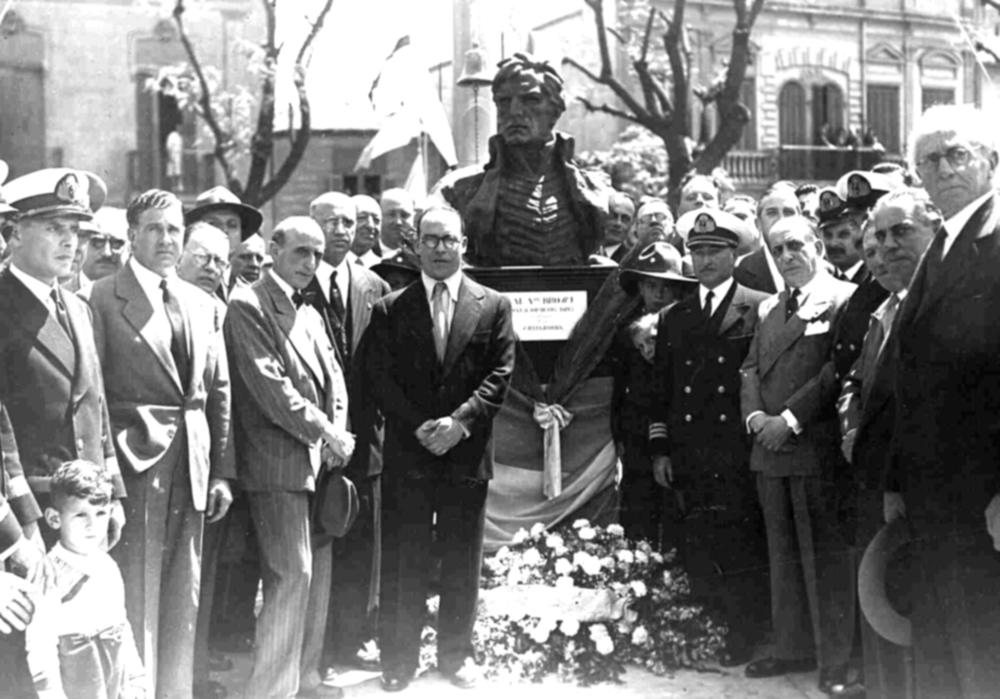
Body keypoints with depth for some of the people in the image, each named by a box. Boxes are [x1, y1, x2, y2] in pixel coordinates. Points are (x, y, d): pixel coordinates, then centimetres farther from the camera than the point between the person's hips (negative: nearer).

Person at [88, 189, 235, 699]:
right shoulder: (102, 299, -5)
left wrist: (222, 471, 7)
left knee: (182, 599, 12)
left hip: (191, 465, 5)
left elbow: (219, 392, 13)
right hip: (133, 462, -5)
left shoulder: (204, 306, 13)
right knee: (134, 595, 0)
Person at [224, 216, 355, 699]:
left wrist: (339, 432, -3)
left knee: (318, 570, 13)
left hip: (321, 461, 9)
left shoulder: (310, 313, 19)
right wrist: (326, 432, -13)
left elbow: (333, 376, 15)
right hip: (278, 464, -9)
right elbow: (269, 386, -16)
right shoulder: (248, 306, -8)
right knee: (292, 574, -10)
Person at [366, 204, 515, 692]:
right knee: (402, 564, 3)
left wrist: (461, 421, -13)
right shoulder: (390, 308, 6)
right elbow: (378, 378, -1)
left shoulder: (493, 306, 6)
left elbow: (500, 374, 0)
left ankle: (456, 654, 21)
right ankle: (398, 659, 13)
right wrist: (419, 426, -12)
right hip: (406, 454, 0)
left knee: (462, 563, 8)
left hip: (466, 454, 0)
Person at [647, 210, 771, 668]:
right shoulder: (672, 318, 15)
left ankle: (744, 639, 10)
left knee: (741, 549, -4)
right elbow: (659, 390, 15)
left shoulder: (760, 310, 1)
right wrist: (659, 448, 10)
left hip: (739, 455, -4)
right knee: (696, 552, 4)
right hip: (688, 458, 4)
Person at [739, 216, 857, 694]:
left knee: (825, 556, -3)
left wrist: (791, 419, -17)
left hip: (818, 448, -7)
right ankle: (793, 647, 25)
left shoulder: (844, 300, -6)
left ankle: (836, 659, 7)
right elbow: (751, 368, 16)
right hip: (770, 449, 7)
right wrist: (756, 417, -2)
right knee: (783, 555, 14)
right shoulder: (770, 308, 19)